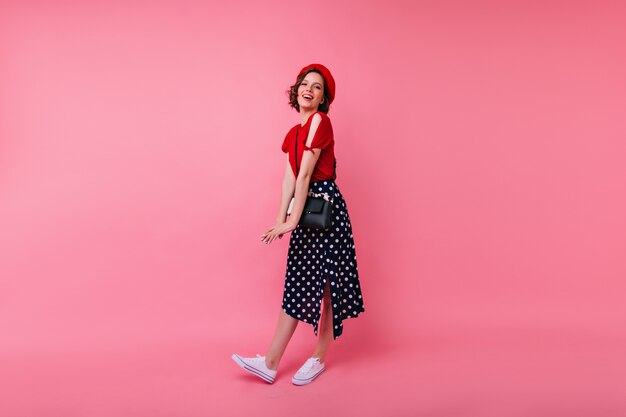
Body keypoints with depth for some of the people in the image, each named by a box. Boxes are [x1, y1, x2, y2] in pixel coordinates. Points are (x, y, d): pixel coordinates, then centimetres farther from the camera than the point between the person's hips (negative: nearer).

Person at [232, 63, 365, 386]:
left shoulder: (320, 121, -10)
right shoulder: (295, 132, 15)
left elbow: (305, 173, -16)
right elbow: (290, 177, 7)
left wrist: (292, 221, -18)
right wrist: (281, 218, -3)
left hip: (326, 207, -9)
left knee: (326, 282, 3)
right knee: (296, 284, 8)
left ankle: (319, 358, 17)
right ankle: (270, 363, 11)